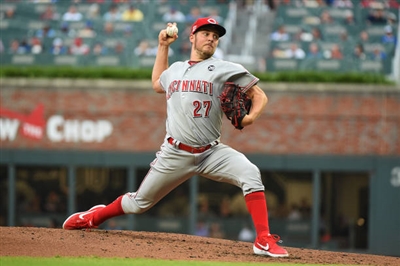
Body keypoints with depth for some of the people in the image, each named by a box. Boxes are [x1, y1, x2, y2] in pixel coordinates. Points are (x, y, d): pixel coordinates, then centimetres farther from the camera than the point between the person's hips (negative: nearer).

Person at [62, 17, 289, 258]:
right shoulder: (175, 70, 15)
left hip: (211, 153, -2)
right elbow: (157, 84, 38)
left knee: (250, 174, -29)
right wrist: (163, 47, 30)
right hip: (175, 154, 2)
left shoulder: (225, 69, 1)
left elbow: (260, 96, 1)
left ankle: (264, 242, -28)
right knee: (140, 203, 10)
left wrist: (251, 117, -20)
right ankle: (95, 217, 38)